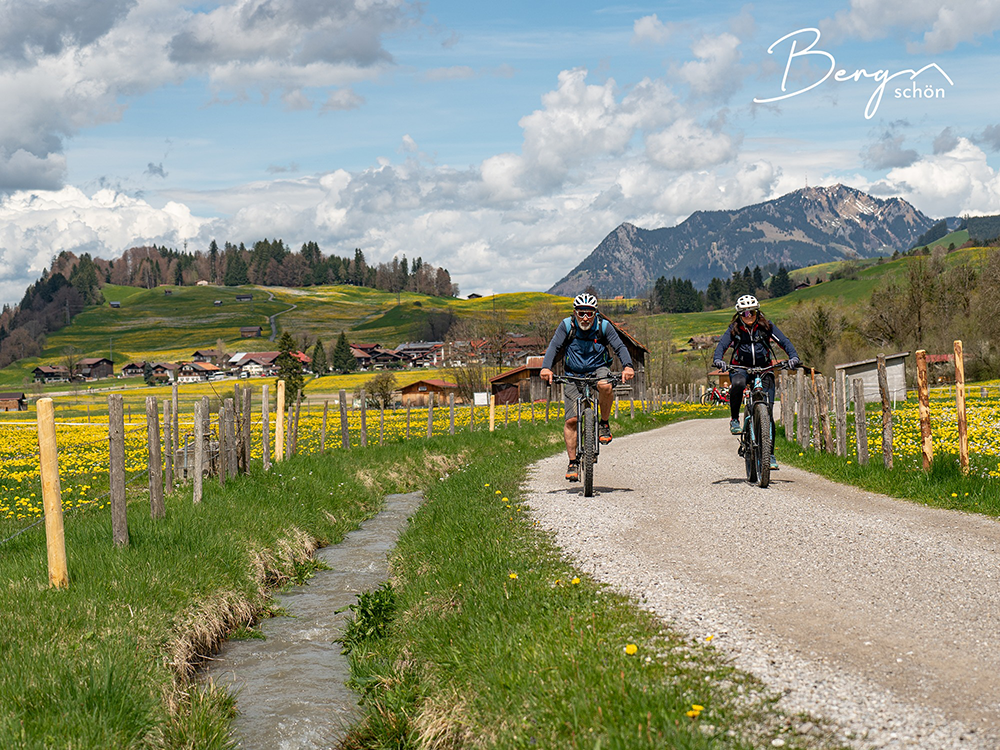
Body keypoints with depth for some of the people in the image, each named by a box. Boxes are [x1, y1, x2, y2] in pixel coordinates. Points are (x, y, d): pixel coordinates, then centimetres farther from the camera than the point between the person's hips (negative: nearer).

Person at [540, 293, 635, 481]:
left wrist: (627, 366, -37)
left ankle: (604, 424, -12)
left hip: (598, 370, 0)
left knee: (605, 386, -37)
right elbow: (553, 347, -21)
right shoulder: (566, 326, -12)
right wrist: (546, 368, -40)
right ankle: (573, 463, -1)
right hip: (574, 376, 0)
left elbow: (620, 347, -17)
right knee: (571, 420, -11)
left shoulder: (604, 326, -11)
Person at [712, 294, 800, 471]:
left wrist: (793, 357, -26)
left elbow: (783, 341, -7)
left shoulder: (766, 326, 0)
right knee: (738, 384, -39)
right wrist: (717, 359, -34)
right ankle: (734, 419, -16)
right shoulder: (734, 328, 0)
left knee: (768, 411, -9)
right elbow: (722, 344, -12)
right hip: (740, 368, -1)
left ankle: (770, 453, -3)